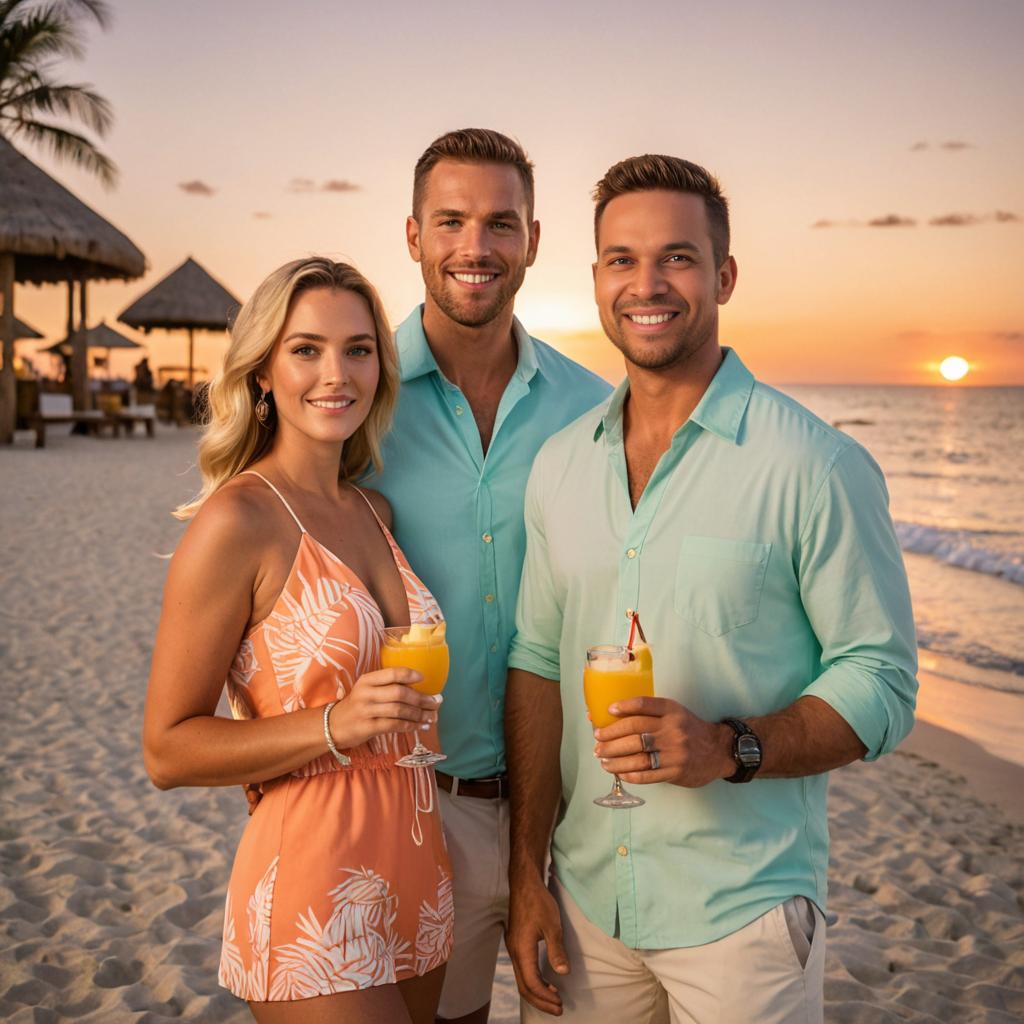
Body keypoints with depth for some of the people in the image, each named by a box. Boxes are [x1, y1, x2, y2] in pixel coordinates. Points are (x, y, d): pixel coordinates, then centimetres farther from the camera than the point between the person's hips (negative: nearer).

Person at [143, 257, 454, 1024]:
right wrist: (336, 726, -22)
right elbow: (168, 749, -13)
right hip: (311, 890, -7)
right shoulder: (236, 522, -14)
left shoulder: (375, 513, 7)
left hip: (416, 874, 7)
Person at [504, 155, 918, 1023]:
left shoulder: (818, 468, -12)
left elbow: (883, 685, -10)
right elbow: (538, 664, 6)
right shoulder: (560, 465, 3)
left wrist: (731, 747, -25)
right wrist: (526, 872, 4)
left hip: (743, 911, -4)